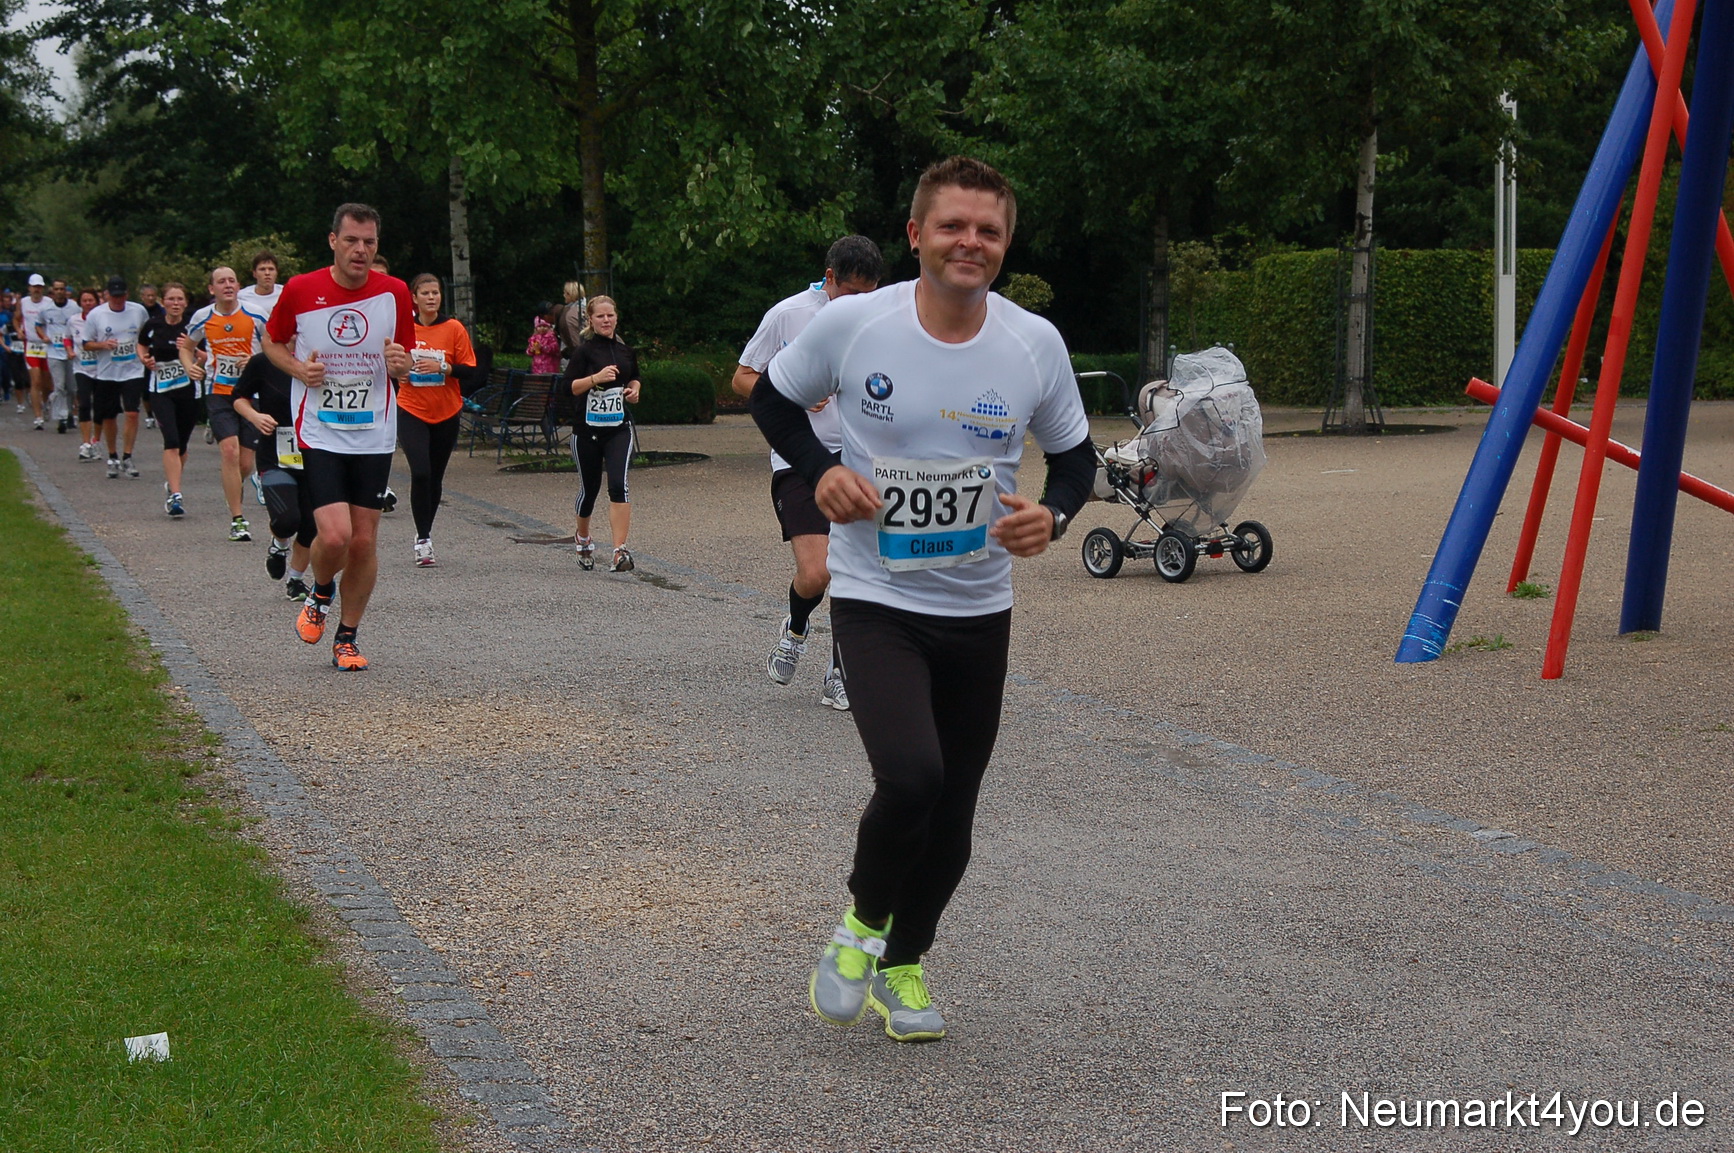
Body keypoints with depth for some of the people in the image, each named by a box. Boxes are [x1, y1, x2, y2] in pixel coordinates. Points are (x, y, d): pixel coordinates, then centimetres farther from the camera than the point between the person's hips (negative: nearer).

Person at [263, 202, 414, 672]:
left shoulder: (394, 293, -1)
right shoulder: (300, 290, -6)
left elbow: (405, 364, 10)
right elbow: (273, 341, 12)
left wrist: (400, 365, -14)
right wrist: (298, 368, -8)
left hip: (374, 435, 2)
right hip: (318, 434, -2)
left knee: (364, 541, 3)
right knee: (335, 535, -16)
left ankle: (347, 638, 21)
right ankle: (320, 595, 18)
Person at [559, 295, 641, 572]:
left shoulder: (625, 350, 7)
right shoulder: (584, 350, -6)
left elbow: (634, 377, 25)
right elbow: (568, 386, -12)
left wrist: (634, 390, 5)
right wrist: (595, 378, -25)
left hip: (619, 428, 2)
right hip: (587, 428, -2)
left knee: (618, 485, -15)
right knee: (589, 487, 11)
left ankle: (620, 550, -18)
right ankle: (583, 538, 39)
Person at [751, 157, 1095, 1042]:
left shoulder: (1035, 344, -5)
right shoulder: (851, 323, -12)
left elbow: (1074, 455, 9)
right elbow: (772, 397, 6)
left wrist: (1052, 515, -13)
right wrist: (821, 473, -11)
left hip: (979, 610, 3)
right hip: (875, 599, -3)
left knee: (952, 812, 10)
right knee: (910, 777, -24)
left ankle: (902, 965, 35)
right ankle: (860, 925, 6)